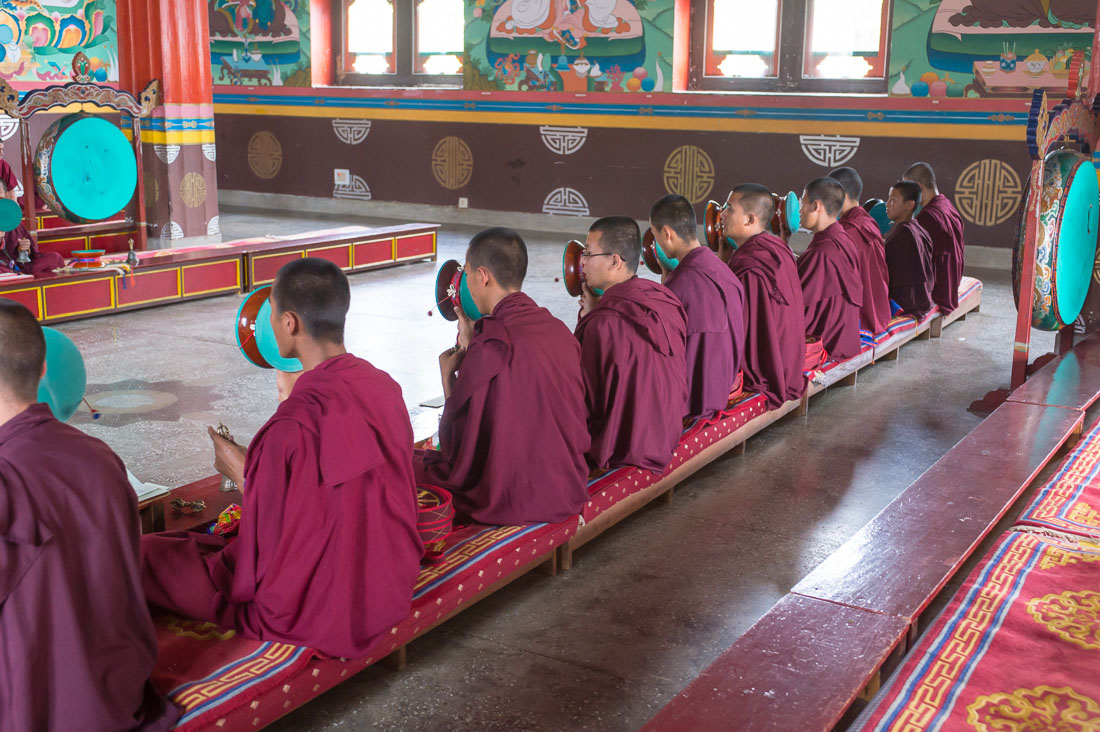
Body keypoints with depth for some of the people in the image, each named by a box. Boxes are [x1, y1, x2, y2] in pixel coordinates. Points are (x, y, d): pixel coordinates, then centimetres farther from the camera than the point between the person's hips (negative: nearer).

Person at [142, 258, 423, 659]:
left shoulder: (293, 426, -28)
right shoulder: (384, 386, -4)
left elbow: (273, 544, -18)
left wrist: (243, 475, -4)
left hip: (319, 611, -8)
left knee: (144, 552, 4)